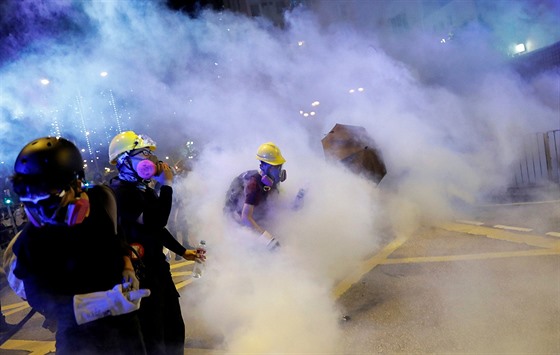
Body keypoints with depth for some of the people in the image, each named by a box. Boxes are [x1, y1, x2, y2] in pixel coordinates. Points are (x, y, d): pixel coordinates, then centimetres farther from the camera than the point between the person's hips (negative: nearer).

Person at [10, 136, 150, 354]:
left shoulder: (102, 200, -12)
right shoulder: (32, 241, -21)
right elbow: (40, 299, -24)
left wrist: (127, 268, -9)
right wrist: (104, 303, -37)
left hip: (124, 321, 4)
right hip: (80, 336, -3)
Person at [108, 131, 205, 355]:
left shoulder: (143, 188, 11)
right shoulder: (122, 191, -19)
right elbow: (155, 221, -29)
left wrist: (183, 252, 23)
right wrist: (167, 185, -21)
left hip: (157, 266, 9)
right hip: (141, 273, -9)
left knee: (175, 329, 21)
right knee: (153, 336, 2)